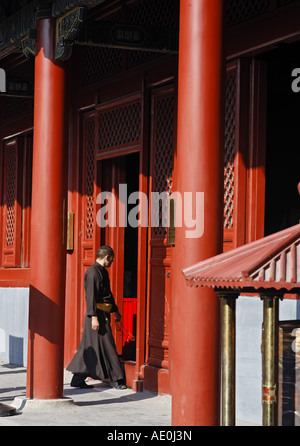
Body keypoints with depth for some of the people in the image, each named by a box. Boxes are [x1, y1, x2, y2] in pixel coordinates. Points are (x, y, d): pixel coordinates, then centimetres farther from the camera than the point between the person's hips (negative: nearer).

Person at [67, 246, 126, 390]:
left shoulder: (102, 271, 19)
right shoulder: (93, 272, -13)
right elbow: (91, 296, -19)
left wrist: (115, 310, 35)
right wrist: (94, 317, -23)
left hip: (104, 314, 10)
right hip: (97, 314, -10)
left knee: (89, 348, 9)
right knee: (107, 346, -4)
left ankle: (78, 380, 12)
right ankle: (116, 379, 2)